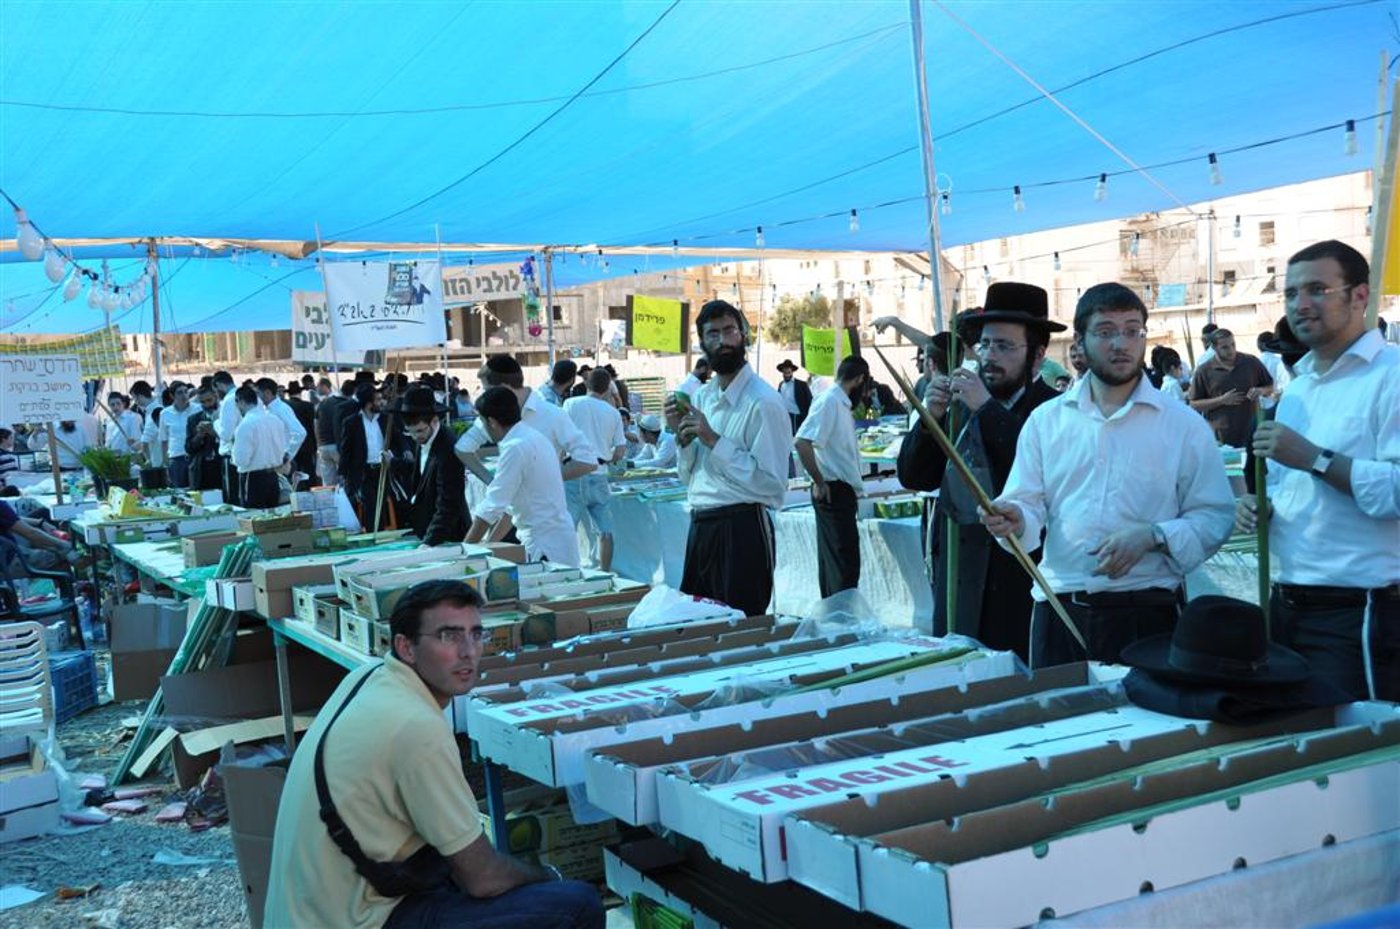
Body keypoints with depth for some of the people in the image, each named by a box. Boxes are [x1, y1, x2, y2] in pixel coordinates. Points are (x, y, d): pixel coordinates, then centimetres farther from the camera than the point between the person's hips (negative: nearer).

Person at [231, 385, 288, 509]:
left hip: (253, 479, -6)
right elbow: (283, 450, 9)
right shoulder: (276, 420, 4)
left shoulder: (246, 424, -15)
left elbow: (241, 460, -16)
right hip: (273, 476, 7)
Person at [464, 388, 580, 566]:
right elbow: (512, 503, 18)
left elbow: (492, 507, -16)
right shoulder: (533, 436, 11)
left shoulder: (516, 448, -18)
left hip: (547, 548, -9)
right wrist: (490, 544, 18)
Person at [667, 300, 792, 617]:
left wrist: (713, 440, -17)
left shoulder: (763, 402, -12)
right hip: (701, 527, 8)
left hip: (742, 529, -7)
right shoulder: (701, 396, 12)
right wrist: (682, 434, -1)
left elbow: (772, 483, -19)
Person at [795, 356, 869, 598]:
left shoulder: (841, 403, 14)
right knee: (846, 562, -9)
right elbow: (802, 442, -26)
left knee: (831, 559, 15)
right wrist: (819, 483, -19)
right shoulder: (829, 401, -15)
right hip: (835, 491, -10)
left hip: (842, 492, 10)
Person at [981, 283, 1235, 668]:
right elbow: (1030, 502, 7)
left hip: (1147, 611, -2)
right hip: (1060, 611, 2)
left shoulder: (1184, 425, 4)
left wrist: (1151, 537, -16)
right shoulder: (1046, 420, 10)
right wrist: (1017, 520, -16)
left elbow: (1215, 516, 0)